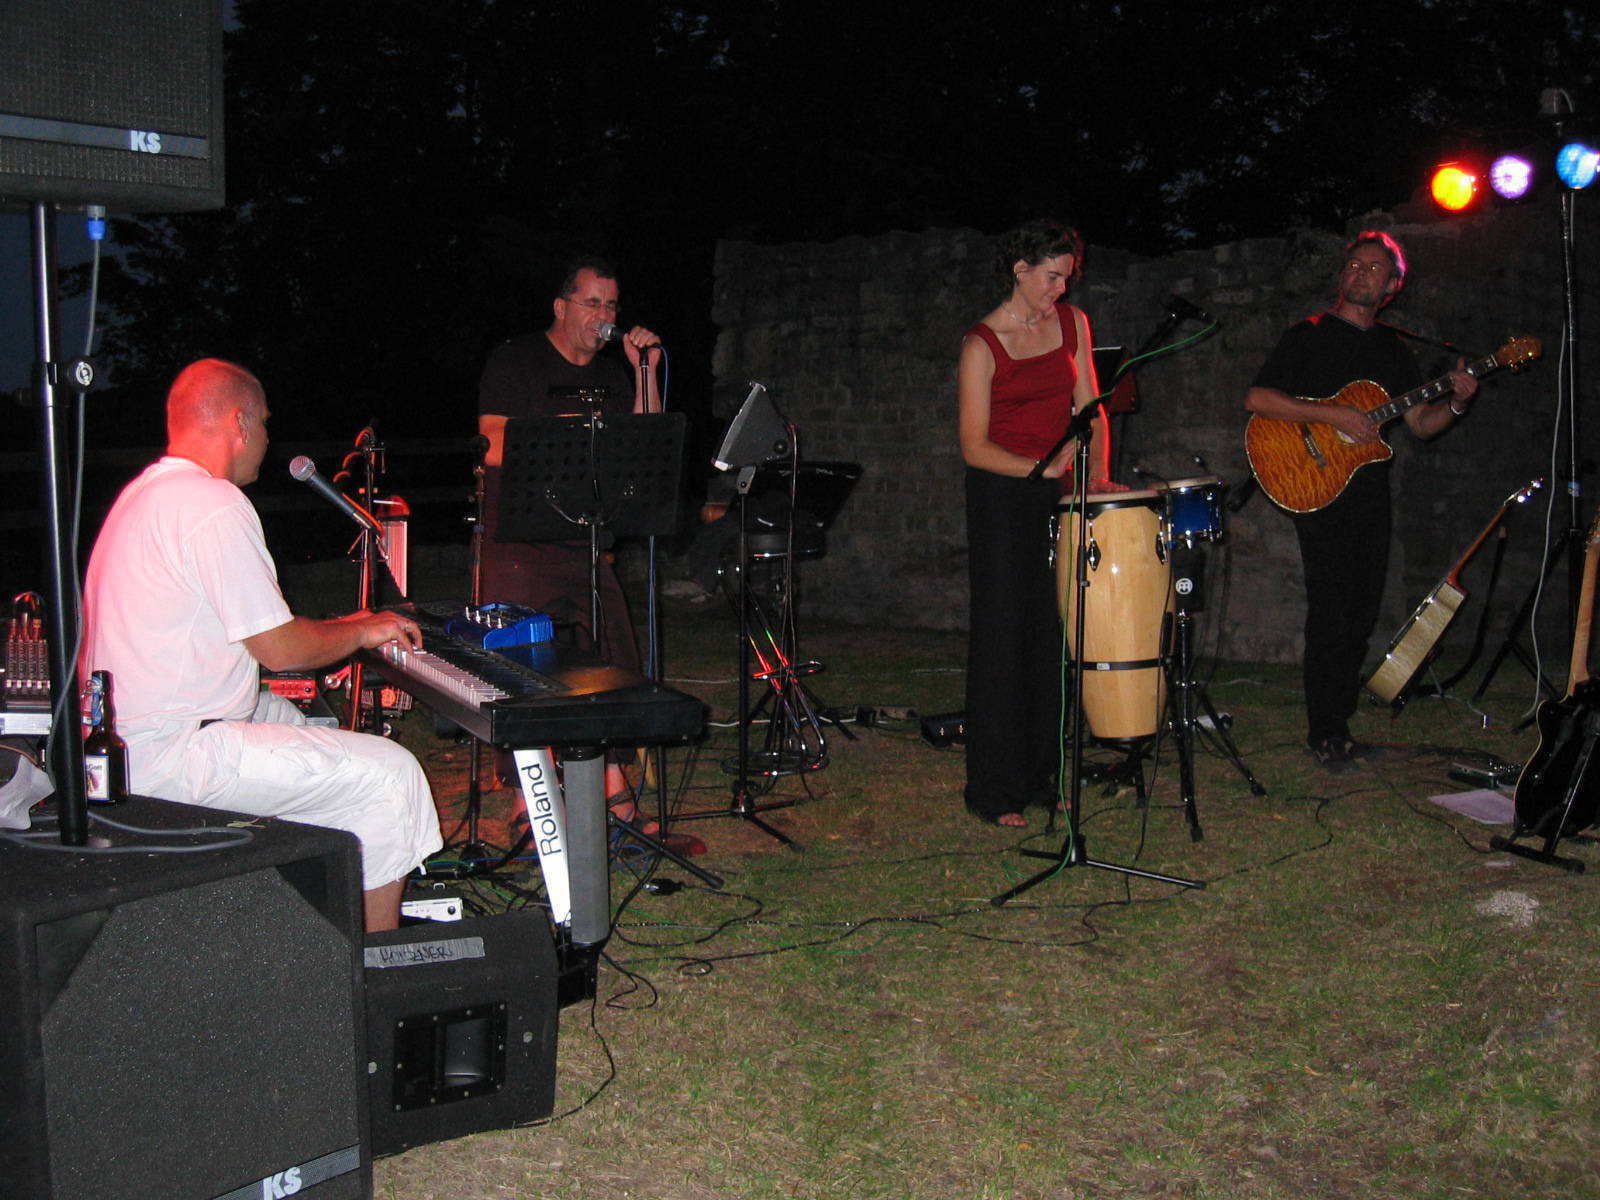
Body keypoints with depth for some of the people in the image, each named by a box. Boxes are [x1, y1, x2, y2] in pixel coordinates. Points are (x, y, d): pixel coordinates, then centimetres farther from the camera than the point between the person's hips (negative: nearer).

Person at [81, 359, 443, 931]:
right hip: (170, 757, -11)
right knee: (389, 772, -11)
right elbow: (281, 650, -18)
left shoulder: (143, 492, 15)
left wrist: (347, 626, 20)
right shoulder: (215, 505, -19)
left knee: (316, 726, 30)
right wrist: (362, 632, 0)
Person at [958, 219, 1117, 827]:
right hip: (1001, 497, -5)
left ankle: (1042, 773, 17)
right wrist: (1040, 468, -23)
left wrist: (1098, 471, -6)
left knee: (1053, 633, 6)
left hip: (1058, 496, 5)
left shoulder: (1072, 324, 8)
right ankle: (994, 789, 4)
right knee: (1003, 635, -3)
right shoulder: (982, 344, -8)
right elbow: (974, 447, -11)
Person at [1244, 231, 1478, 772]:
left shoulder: (1391, 348, 17)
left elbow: (1420, 422, 17)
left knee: (1360, 619, 9)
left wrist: (1457, 403, -4)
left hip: (1371, 495, 6)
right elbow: (1256, 398, -13)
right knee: (1331, 616, -10)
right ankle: (1323, 736, -3)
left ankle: (1338, 728, 18)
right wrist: (1334, 414, -18)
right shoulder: (1310, 335, -1)